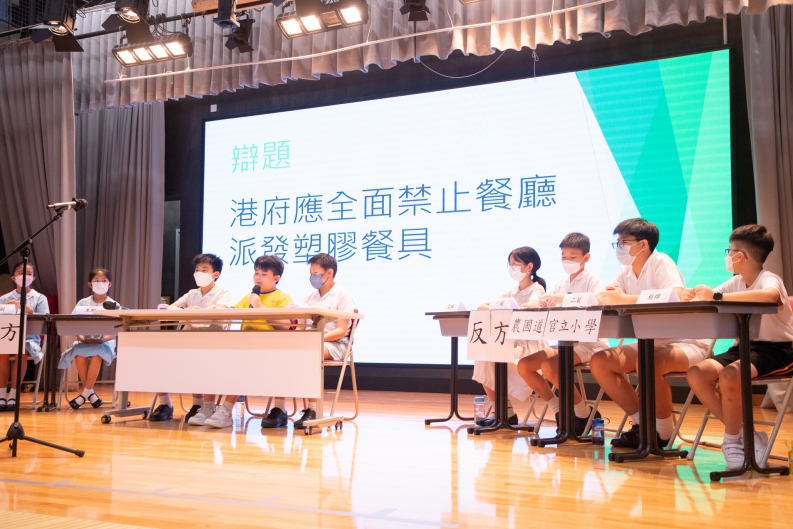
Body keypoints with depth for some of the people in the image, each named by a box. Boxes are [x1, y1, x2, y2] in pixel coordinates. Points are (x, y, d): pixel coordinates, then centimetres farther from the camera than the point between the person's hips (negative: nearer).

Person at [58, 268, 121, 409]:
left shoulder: (114, 305, 3)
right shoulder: (83, 303, 7)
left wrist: (103, 339, -22)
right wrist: (82, 338, -18)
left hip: (105, 341, -2)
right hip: (85, 340, 2)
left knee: (96, 355, -34)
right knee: (79, 355, -31)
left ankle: (85, 393, -20)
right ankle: (91, 393, -14)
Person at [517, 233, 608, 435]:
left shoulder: (592, 281, -5)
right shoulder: (561, 284, 14)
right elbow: (546, 306, 11)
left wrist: (564, 298, -35)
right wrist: (543, 303, -15)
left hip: (589, 343, -7)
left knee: (549, 366, -31)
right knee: (524, 365, -6)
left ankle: (584, 413, -10)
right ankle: (560, 411, 6)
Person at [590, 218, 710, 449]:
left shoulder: (661, 262, -15)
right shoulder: (626, 272, 6)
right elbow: (600, 299, 2)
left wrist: (625, 299, -36)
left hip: (686, 343, -8)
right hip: (649, 343, 8)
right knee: (599, 362, -7)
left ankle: (665, 434, -14)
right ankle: (643, 424, 2)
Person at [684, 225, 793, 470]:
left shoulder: (769, 280, -16)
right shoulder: (736, 283, 8)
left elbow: (770, 296, -41)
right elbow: (708, 298, 7)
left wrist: (717, 297, -42)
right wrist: (692, 297, -18)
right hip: (746, 347, 8)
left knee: (729, 376, -35)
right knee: (696, 374, -13)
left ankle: (732, 440, -11)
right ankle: (744, 434, -6)